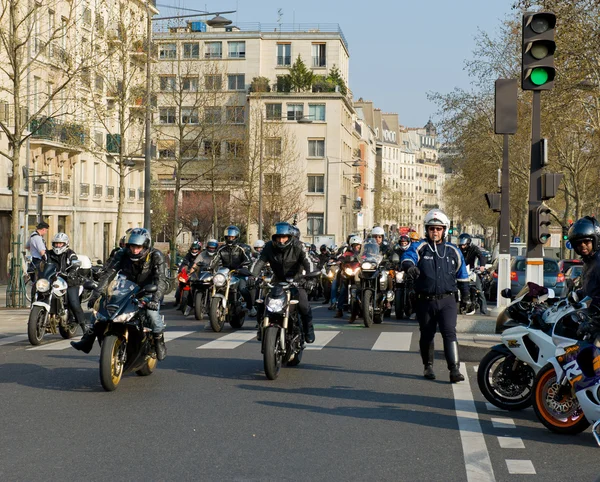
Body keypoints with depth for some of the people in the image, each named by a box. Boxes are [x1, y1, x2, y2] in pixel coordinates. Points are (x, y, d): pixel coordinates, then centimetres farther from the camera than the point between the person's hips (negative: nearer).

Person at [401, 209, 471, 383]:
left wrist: (465, 296, 24)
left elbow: (462, 275, 19)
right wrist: (409, 266, -44)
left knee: (450, 333, -13)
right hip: (425, 301, 0)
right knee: (426, 335, 11)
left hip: (447, 300, 0)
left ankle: (455, 369, -15)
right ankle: (428, 366, 27)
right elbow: (407, 256, -21)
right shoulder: (419, 248, 1)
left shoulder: (453, 251, 10)